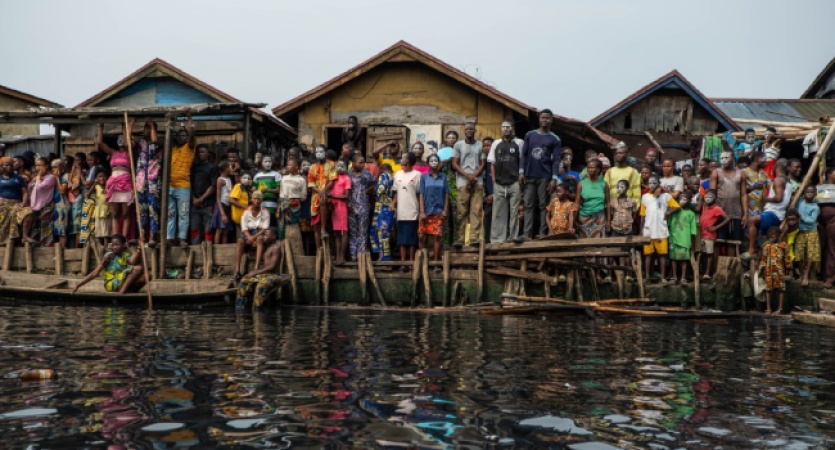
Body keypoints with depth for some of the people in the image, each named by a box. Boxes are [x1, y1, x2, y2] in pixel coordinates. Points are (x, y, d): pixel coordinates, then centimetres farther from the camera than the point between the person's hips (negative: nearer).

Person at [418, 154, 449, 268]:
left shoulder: (443, 177, 7)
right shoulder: (424, 177, 5)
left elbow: (446, 195, 7)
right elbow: (421, 195, 1)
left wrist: (445, 210, -2)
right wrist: (422, 212, -6)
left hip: (438, 211, 0)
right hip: (426, 211, 0)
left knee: (437, 236, -2)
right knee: (423, 236, 2)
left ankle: (435, 262, 3)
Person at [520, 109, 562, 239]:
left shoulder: (555, 140, 5)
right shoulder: (530, 135, 11)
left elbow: (556, 160, -1)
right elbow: (524, 154, 9)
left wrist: (554, 179, -10)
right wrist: (521, 172, -1)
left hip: (545, 177, -2)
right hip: (529, 176, 2)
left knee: (543, 205, -1)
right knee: (529, 205, -1)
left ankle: (542, 233, -1)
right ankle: (527, 234, -3)